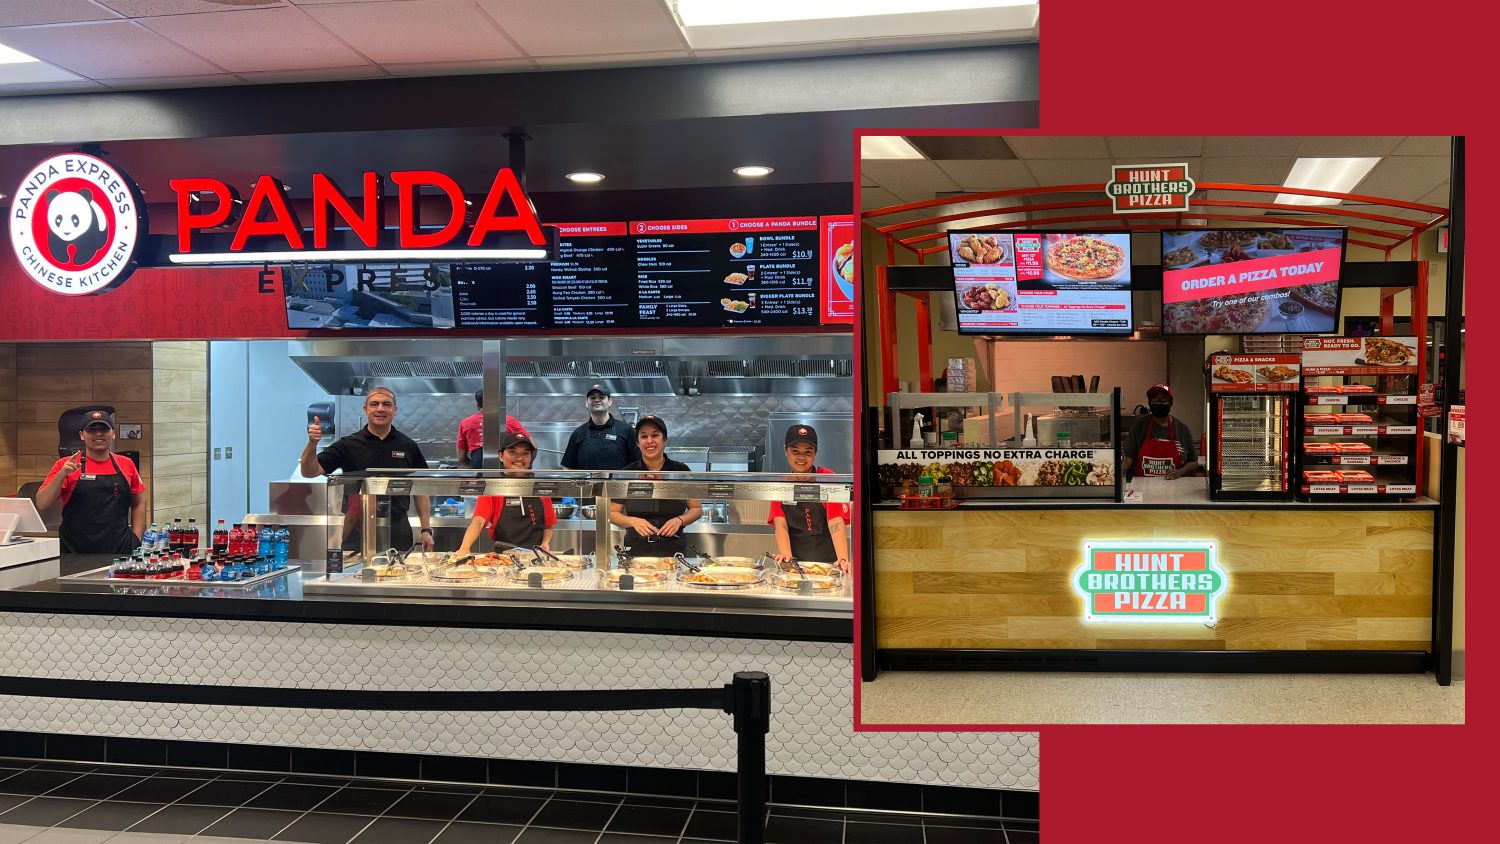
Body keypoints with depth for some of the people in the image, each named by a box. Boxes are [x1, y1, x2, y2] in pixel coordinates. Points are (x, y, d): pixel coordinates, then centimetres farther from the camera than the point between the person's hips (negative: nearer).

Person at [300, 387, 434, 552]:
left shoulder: (408, 447, 4)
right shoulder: (348, 445, 0)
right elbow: (310, 472, -5)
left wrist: (426, 530, 1)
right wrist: (312, 443, -23)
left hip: (398, 530, 1)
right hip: (358, 530, -1)